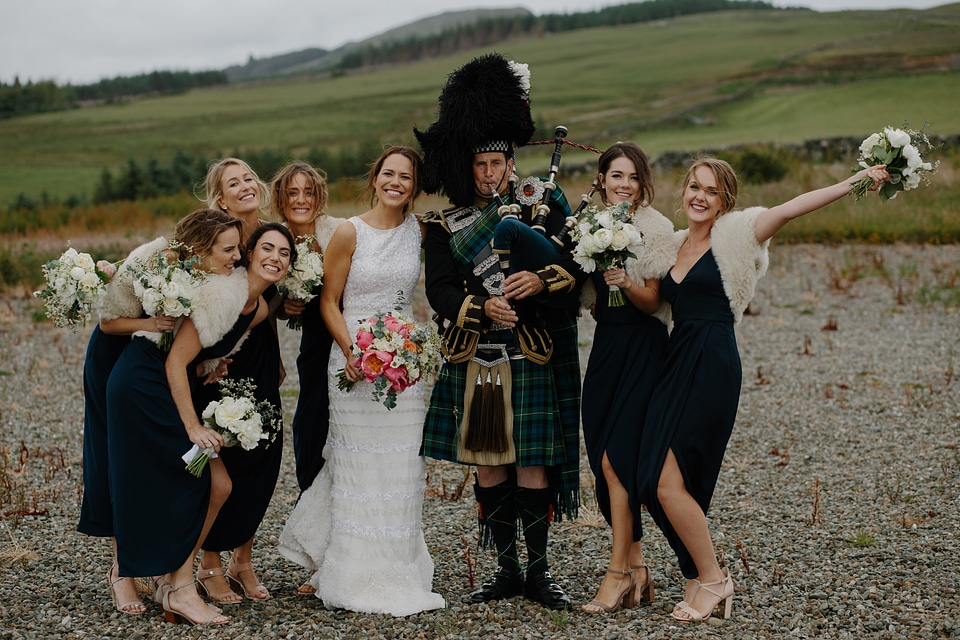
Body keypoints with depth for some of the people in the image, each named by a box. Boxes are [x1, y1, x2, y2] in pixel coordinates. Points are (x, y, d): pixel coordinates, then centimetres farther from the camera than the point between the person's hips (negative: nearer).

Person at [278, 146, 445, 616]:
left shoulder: (419, 230, 6)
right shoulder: (350, 233, -6)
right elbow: (328, 301, -4)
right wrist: (350, 351, -17)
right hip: (355, 360, -4)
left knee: (401, 467, 6)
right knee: (358, 466, 0)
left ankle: (396, 572, 19)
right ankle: (357, 577, 10)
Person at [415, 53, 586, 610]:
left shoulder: (543, 204, 4)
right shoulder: (447, 225, 7)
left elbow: (579, 266, -3)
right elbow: (440, 291, -4)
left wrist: (540, 280, -22)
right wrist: (483, 307, -22)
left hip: (533, 359, -2)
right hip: (474, 361, 2)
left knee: (532, 465, 0)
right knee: (488, 466, 8)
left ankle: (540, 571, 13)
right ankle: (507, 569, 20)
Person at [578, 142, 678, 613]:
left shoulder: (656, 228, -7)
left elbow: (652, 301, -9)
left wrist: (626, 282, -28)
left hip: (642, 348, -6)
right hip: (605, 345, 6)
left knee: (615, 457, -11)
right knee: (606, 459, 5)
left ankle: (618, 572, -2)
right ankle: (636, 566, 16)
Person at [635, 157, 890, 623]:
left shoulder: (733, 235, -4)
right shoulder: (677, 244, 16)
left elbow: (788, 210, -17)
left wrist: (854, 181, -27)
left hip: (712, 366, -7)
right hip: (676, 363, 7)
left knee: (670, 482, -11)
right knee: (655, 481, 2)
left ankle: (712, 579, 7)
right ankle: (700, 579, 16)